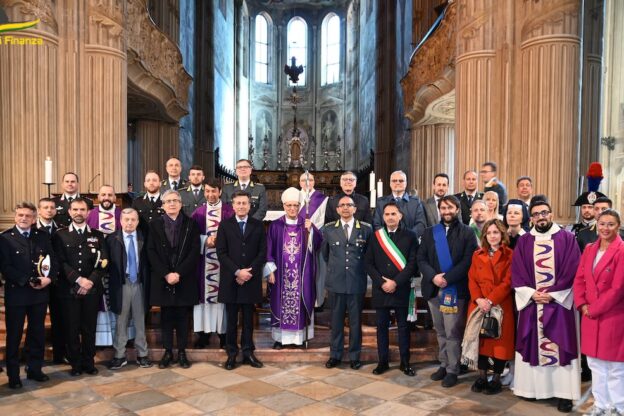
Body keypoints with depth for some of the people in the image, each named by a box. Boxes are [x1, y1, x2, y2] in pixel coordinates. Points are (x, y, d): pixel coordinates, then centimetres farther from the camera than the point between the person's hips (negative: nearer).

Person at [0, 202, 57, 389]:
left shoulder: (43, 236, 7)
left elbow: (53, 260, 5)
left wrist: (49, 278, -13)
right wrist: (27, 281, -18)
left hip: (40, 293, 4)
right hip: (16, 293, -3)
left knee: (38, 334, 13)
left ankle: (34, 369, 26)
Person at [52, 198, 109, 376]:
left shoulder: (97, 235, 9)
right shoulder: (60, 235, 5)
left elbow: (103, 263, 2)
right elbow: (61, 262, -4)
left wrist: (90, 282, -11)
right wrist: (79, 280, -15)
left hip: (92, 289, 1)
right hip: (69, 289, -1)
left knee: (89, 328, 6)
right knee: (72, 328, 5)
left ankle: (89, 362, 18)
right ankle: (76, 363, 17)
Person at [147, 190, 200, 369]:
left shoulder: (190, 224, 3)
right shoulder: (155, 224, 5)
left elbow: (194, 252, -4)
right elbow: (151, 252, -1)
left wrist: (179, 273, -13)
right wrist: (166, 274, -12)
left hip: (185, 279, 0)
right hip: (162, 279, 1)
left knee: (183, 317, 6)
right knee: (166, 317, 7)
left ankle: (182, 352, 15)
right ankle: (168, 351, 17)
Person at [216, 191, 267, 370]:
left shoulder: (258, 225, 6)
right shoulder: (225, 225, 4)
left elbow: (262, 253, 1)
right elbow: (221, 253, -3)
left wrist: (248, 272, -11)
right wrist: (237, 272, -13)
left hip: (251, 279, 1)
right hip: (230, 280, -1)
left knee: (248, 319, 9)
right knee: (231, 319, 6)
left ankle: (248, 352, 17)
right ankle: (231, 354, 15)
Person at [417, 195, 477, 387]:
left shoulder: (467, 233, 1)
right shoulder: (430, 232, 12)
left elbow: (468, 261, -9)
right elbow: (421, 259, 5)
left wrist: (447, 278, -17)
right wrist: (433, 276, -12)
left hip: (455, 290, -4)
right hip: (434, 289, 4)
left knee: (452, 332, -2)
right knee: (440, 331, 13)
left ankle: (453, 370, 10)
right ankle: (444, 364, 25)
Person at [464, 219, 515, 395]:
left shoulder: (509, 255, -1)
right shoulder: (477, 255, 11)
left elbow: (507, 282, -8)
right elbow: (472, 280, 5)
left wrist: (490, 300, -16)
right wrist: (479, 299, -11)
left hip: (501, 305, -3)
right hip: (479, 305, 3)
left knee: (499, 340, 2)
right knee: (481, 339, 6)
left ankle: (496, 379, 14)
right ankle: (482, 377, 18)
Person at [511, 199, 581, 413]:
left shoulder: (567, 239, 0)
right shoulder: (523, 242, 6)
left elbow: (572, 271, -6)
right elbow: (516, 273, 3)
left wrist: (552, 294, -12)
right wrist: (531, 293, -11)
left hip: (560, 302, -2)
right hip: (531, 301, 2)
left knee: (561, 346, 0)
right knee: (532, 345, 6)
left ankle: (564, 392, 7)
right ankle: (532, 386, 16)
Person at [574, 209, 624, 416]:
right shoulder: (589, 249, 8)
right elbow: (579, 279, 8)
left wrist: (593, 309, -11)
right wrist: (582, 305, -5)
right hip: (590, 317, 6)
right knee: (596, 365, 15)